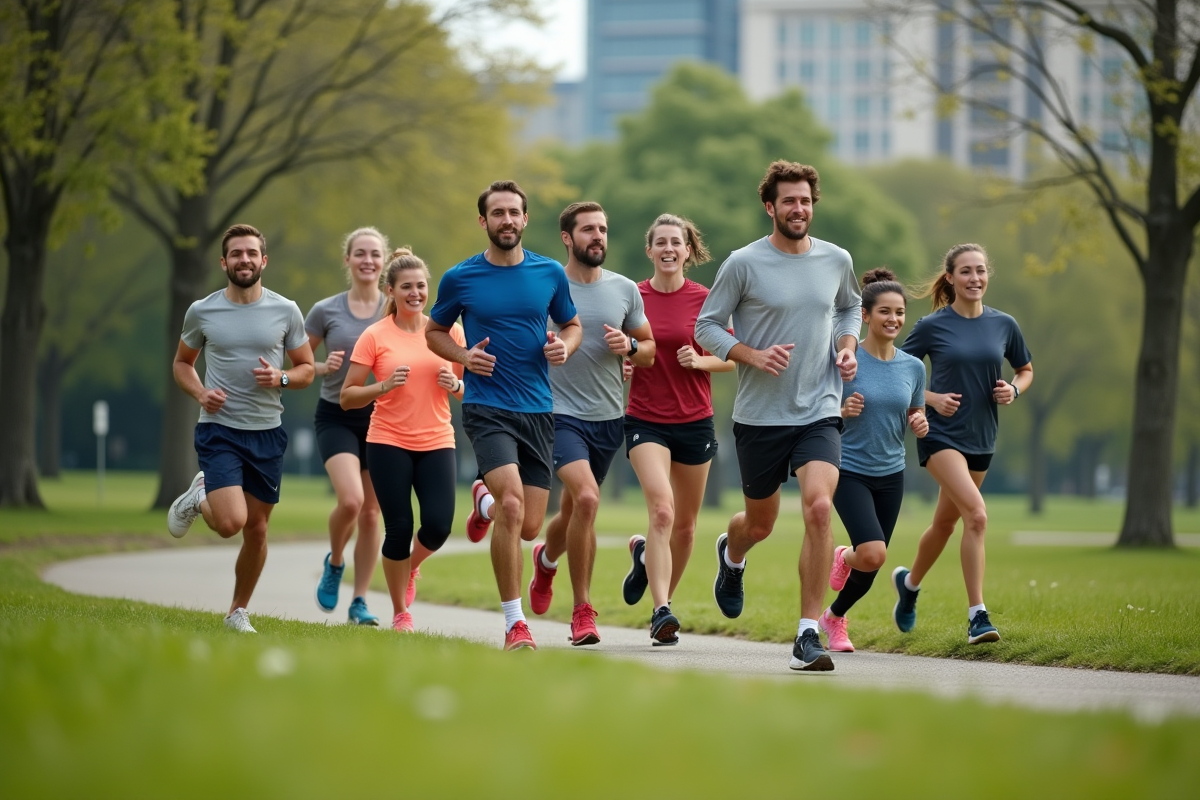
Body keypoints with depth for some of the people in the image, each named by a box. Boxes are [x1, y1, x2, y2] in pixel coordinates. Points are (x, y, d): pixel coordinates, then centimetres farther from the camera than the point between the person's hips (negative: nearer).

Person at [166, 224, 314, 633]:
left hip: (268, 433, 2)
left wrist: (280, 378, -13)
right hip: (219, 429, -2)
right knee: (231, 522, -19)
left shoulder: (285, 311, 1)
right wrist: (201, 393, -7)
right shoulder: (202, 311, -1)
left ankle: (239, 611, 25)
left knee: (256, 529, 8)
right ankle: (198, 498, 16)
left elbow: (307, 369, 9)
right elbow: (181, 363, 13)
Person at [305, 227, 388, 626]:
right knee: (350, 500, -22)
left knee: (371, 513, 4)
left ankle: (360, 601, 15)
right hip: (336, 416, -2)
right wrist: (323, 367, -14)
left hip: (380, 417, 2)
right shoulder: (326, 311, -1)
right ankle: (334, 563, 9)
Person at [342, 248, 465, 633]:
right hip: (388, 443, -2)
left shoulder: (448, 331, 5)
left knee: (438, 526, -11)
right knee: (399, 529, -5)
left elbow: (468, 388, 14)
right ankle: (400, 613, 14)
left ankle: (411, 568, 25)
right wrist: (384, 386, -18)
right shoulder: (375, 336, -3)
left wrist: (455, 384, -8)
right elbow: (347, 396, -2)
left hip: (437, 443, 2)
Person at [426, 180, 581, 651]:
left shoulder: (550, 274, 6)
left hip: (538, 410, 3)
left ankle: (486, 503, 42)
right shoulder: (460, 278, 0)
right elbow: (434, 332, 14)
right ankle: (515, 623, -15)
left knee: (529, 527, 3)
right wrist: (464, 356, -6)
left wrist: (564, 347, -4)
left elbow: (572, 325, 20)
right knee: (512, 505, -24)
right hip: (486, 406, -3)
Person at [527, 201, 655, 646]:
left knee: (574, 512, 14)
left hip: (609, 418, 4)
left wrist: (629, 347, -8)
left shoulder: (625, 290, 6)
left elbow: (649, 351, 13)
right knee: (586, 498, -23)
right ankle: (582, 611, -13)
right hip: (560, 413, -4)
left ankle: (547, 559, 51)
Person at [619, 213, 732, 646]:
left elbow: (731, 359, 4)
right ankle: (661, 611, -21)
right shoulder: (632, 297, 1)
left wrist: (700, 361, -14)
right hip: (646, 420, -2)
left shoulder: (705, 299, -1)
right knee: (661, 510, -21)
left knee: (685, 525, 11)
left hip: (694, 421, 2)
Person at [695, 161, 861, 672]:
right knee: (761, 523, 14)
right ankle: (731, 555, 54)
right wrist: (752, 355, -16)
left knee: (819, 508, -21)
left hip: (819, 413, 1)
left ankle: (809, 635, -16)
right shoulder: (743, 264, -6)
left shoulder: (836, 260, 4)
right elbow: (707, 326, -1)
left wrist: (848, 346, 5)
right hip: (759, 415, -1)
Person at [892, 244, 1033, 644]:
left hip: (980, 439, 5)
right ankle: (977, 617, -21)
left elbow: (1026, 370, 18)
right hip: (941, 434, -5)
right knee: (976, 514, -23)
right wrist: (931, 398, -12)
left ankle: (909, 582, 43)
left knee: (946, 523, 16)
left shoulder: (1003, 325, 3)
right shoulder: (932, 326, -6)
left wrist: (1013, 390, -4)